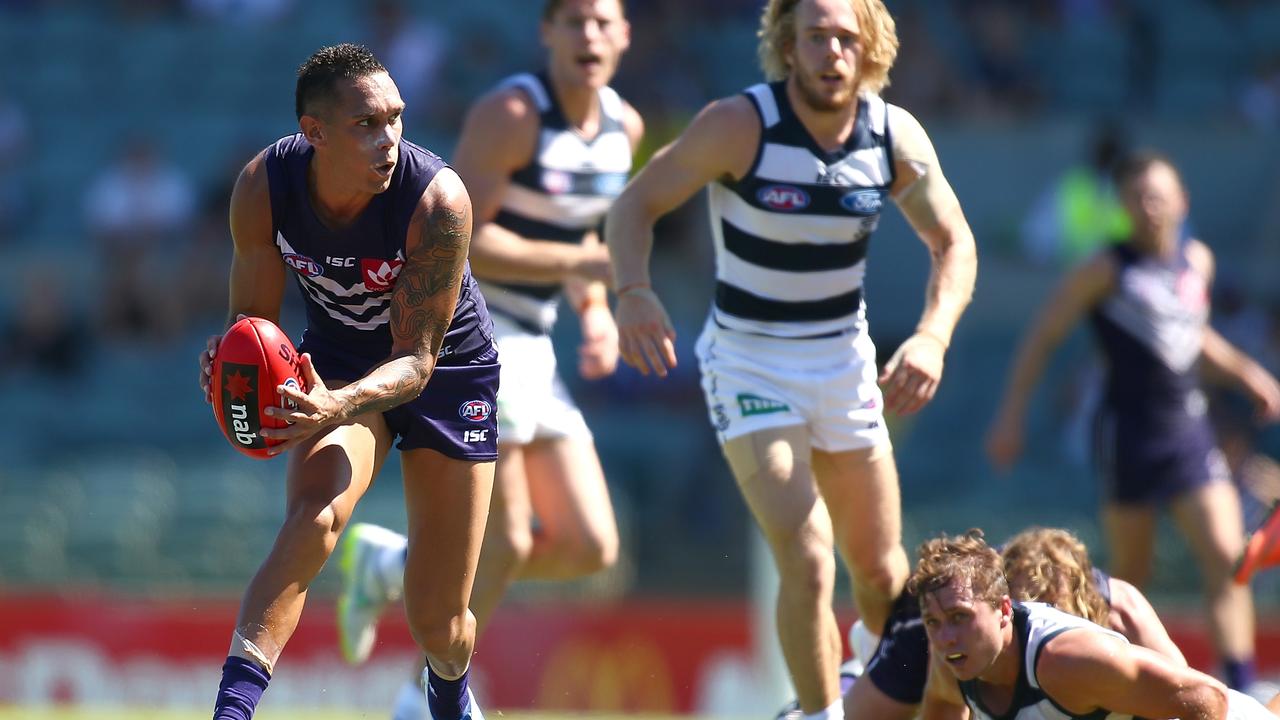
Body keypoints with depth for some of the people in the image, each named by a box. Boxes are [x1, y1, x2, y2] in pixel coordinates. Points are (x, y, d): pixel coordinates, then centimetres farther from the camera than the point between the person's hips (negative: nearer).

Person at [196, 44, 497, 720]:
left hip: (446, 367, -1)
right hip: (337, 360, 1)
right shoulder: (263, 187, -23)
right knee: (312, 518, -32)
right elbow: (254, 315, -9)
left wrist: (338, 407, -49)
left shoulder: (438, 200, -33)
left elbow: (416, 359, -29)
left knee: (439, 623, 3)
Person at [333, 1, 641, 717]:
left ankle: (391, 565, 18)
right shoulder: (510, 115, -16)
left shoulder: (624, 127, 8)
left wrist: (597, 311, 5)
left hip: (529, 345, 8)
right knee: (504, 543, -11)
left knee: (590, 548, 3)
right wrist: (581, 263, -25)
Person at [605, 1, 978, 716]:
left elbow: (954, 243, 1)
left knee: (880, 569, 12)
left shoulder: (897, 135, -9)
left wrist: (933, 337, -16)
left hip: (844, 357, 4)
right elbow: (636, 204, -14)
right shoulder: (742, 124, -20)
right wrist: (634, 292, -34)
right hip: (749, 360, -4)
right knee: (808, 562, -19)